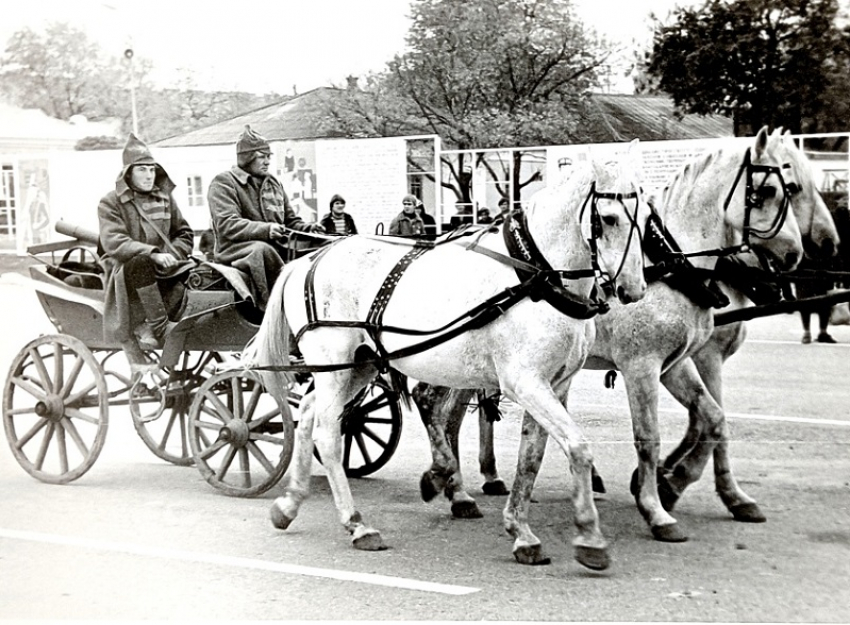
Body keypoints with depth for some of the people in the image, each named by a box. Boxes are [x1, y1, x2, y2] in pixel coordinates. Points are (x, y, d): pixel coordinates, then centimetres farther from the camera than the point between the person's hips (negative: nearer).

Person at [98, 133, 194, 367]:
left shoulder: (164, 198, 16)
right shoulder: (111, 203, 0)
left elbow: (184, 233, 17)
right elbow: (113, 243, -14)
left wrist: (171, 254, -7)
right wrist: (153, 253, -27)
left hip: (162, 268, 5)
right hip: (125, 268, -5)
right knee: (141, 264, -40)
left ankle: (149, 326, -26)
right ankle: (159, 326, -36)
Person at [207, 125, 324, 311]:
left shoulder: (273, 183, 23)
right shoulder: (223, 183, -1)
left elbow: (290, 220, 26)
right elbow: (227, 225, -15)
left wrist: (307, 228, 1)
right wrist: (265, 230, -28)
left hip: (274, 246, 7)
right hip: (235, 250, -6)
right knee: (262, 250, -39)